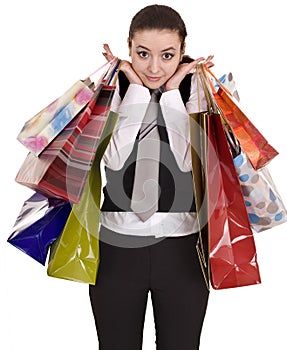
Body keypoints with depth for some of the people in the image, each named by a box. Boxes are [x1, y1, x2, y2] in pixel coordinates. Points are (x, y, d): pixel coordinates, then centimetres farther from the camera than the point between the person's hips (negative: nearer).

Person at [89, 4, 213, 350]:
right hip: (117, 243, 0)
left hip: (182, 245, 0)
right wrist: (136, 88, -14)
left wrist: (172, 92, -13)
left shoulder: (196, 88, -3)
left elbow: (188, 160, -16)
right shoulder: (112, 87, -4)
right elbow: (116, 158, -17)